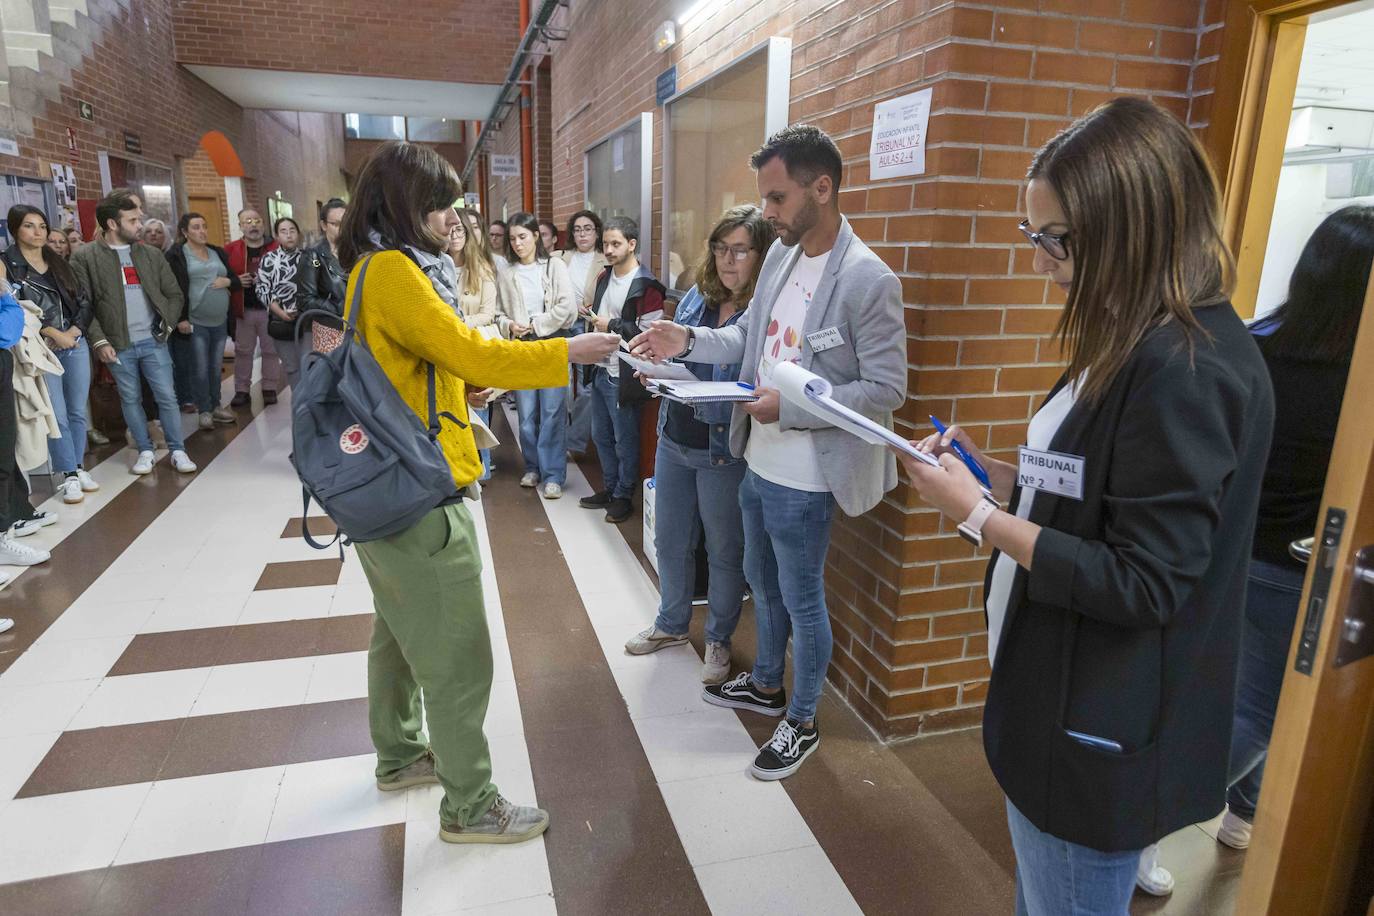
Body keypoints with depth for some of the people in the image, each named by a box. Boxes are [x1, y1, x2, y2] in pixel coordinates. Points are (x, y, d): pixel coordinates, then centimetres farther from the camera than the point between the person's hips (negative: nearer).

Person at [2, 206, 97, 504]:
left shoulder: (59, 262, 13)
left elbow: (84, 302, 10)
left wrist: (74, 331, -6)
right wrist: (54, 334, -12)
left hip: (76, 345, 4)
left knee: (77, 412, 8)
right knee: (57, 416, -4)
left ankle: (78, 468, 19)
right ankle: (68, 475, 5)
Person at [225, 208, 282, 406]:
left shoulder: (276, 248, 0)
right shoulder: (230, 250, 3)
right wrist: (236, 281, -13)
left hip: (270, 309, -1)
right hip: (243, 311, 1)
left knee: (271, 350, 7)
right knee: (243, 351, 9)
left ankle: (270, 388, 19)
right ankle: (241, 390, 17)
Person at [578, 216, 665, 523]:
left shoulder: (645, 285, -16)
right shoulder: (604, 277, 12)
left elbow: (648, 332, -24)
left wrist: (611, 325, -18)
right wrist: (592, 315, 8)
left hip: (623, 376, -8)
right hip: (600, 370, 9)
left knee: (624, 441, 5)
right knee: (601, 436, 18)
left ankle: (623, 496, 20)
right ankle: (608, 489, 33)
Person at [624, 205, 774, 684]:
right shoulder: (696, 298, 4)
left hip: (725, 451, -6)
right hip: (675, 440, 7)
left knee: (724, 551, 12)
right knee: (670, 541, 20)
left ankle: (719, 639, 34)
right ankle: (672, 624, 42)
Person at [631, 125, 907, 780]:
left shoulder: (867, 279, -20)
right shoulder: (780, 256, 2)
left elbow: (887, 389, -19)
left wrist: (791, 406, -24)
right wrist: (687, 341, -4)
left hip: (803, 479, -8)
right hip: (758, 462, 8)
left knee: (801, 601, 10)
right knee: (762, 582, 24)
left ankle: (802, 722, 33)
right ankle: (766, 684, 48)